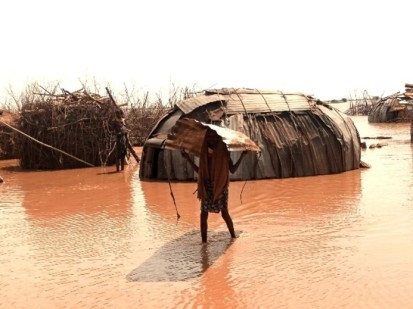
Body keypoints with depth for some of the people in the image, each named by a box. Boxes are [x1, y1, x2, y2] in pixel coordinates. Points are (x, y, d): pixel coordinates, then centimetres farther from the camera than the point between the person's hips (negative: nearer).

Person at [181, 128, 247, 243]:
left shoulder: (224, 151, 0)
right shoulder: (204, 152, 6)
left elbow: (232, 169, -2)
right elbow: (199, 170, 10)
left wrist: (242, 155, -7)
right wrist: (188, 158, 8)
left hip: (220, 187, -2)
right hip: (207, 188, 3)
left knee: (224, 212, -3)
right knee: (204, 213, 1)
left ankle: (233, 236, 15)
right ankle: (204, 241, 7)